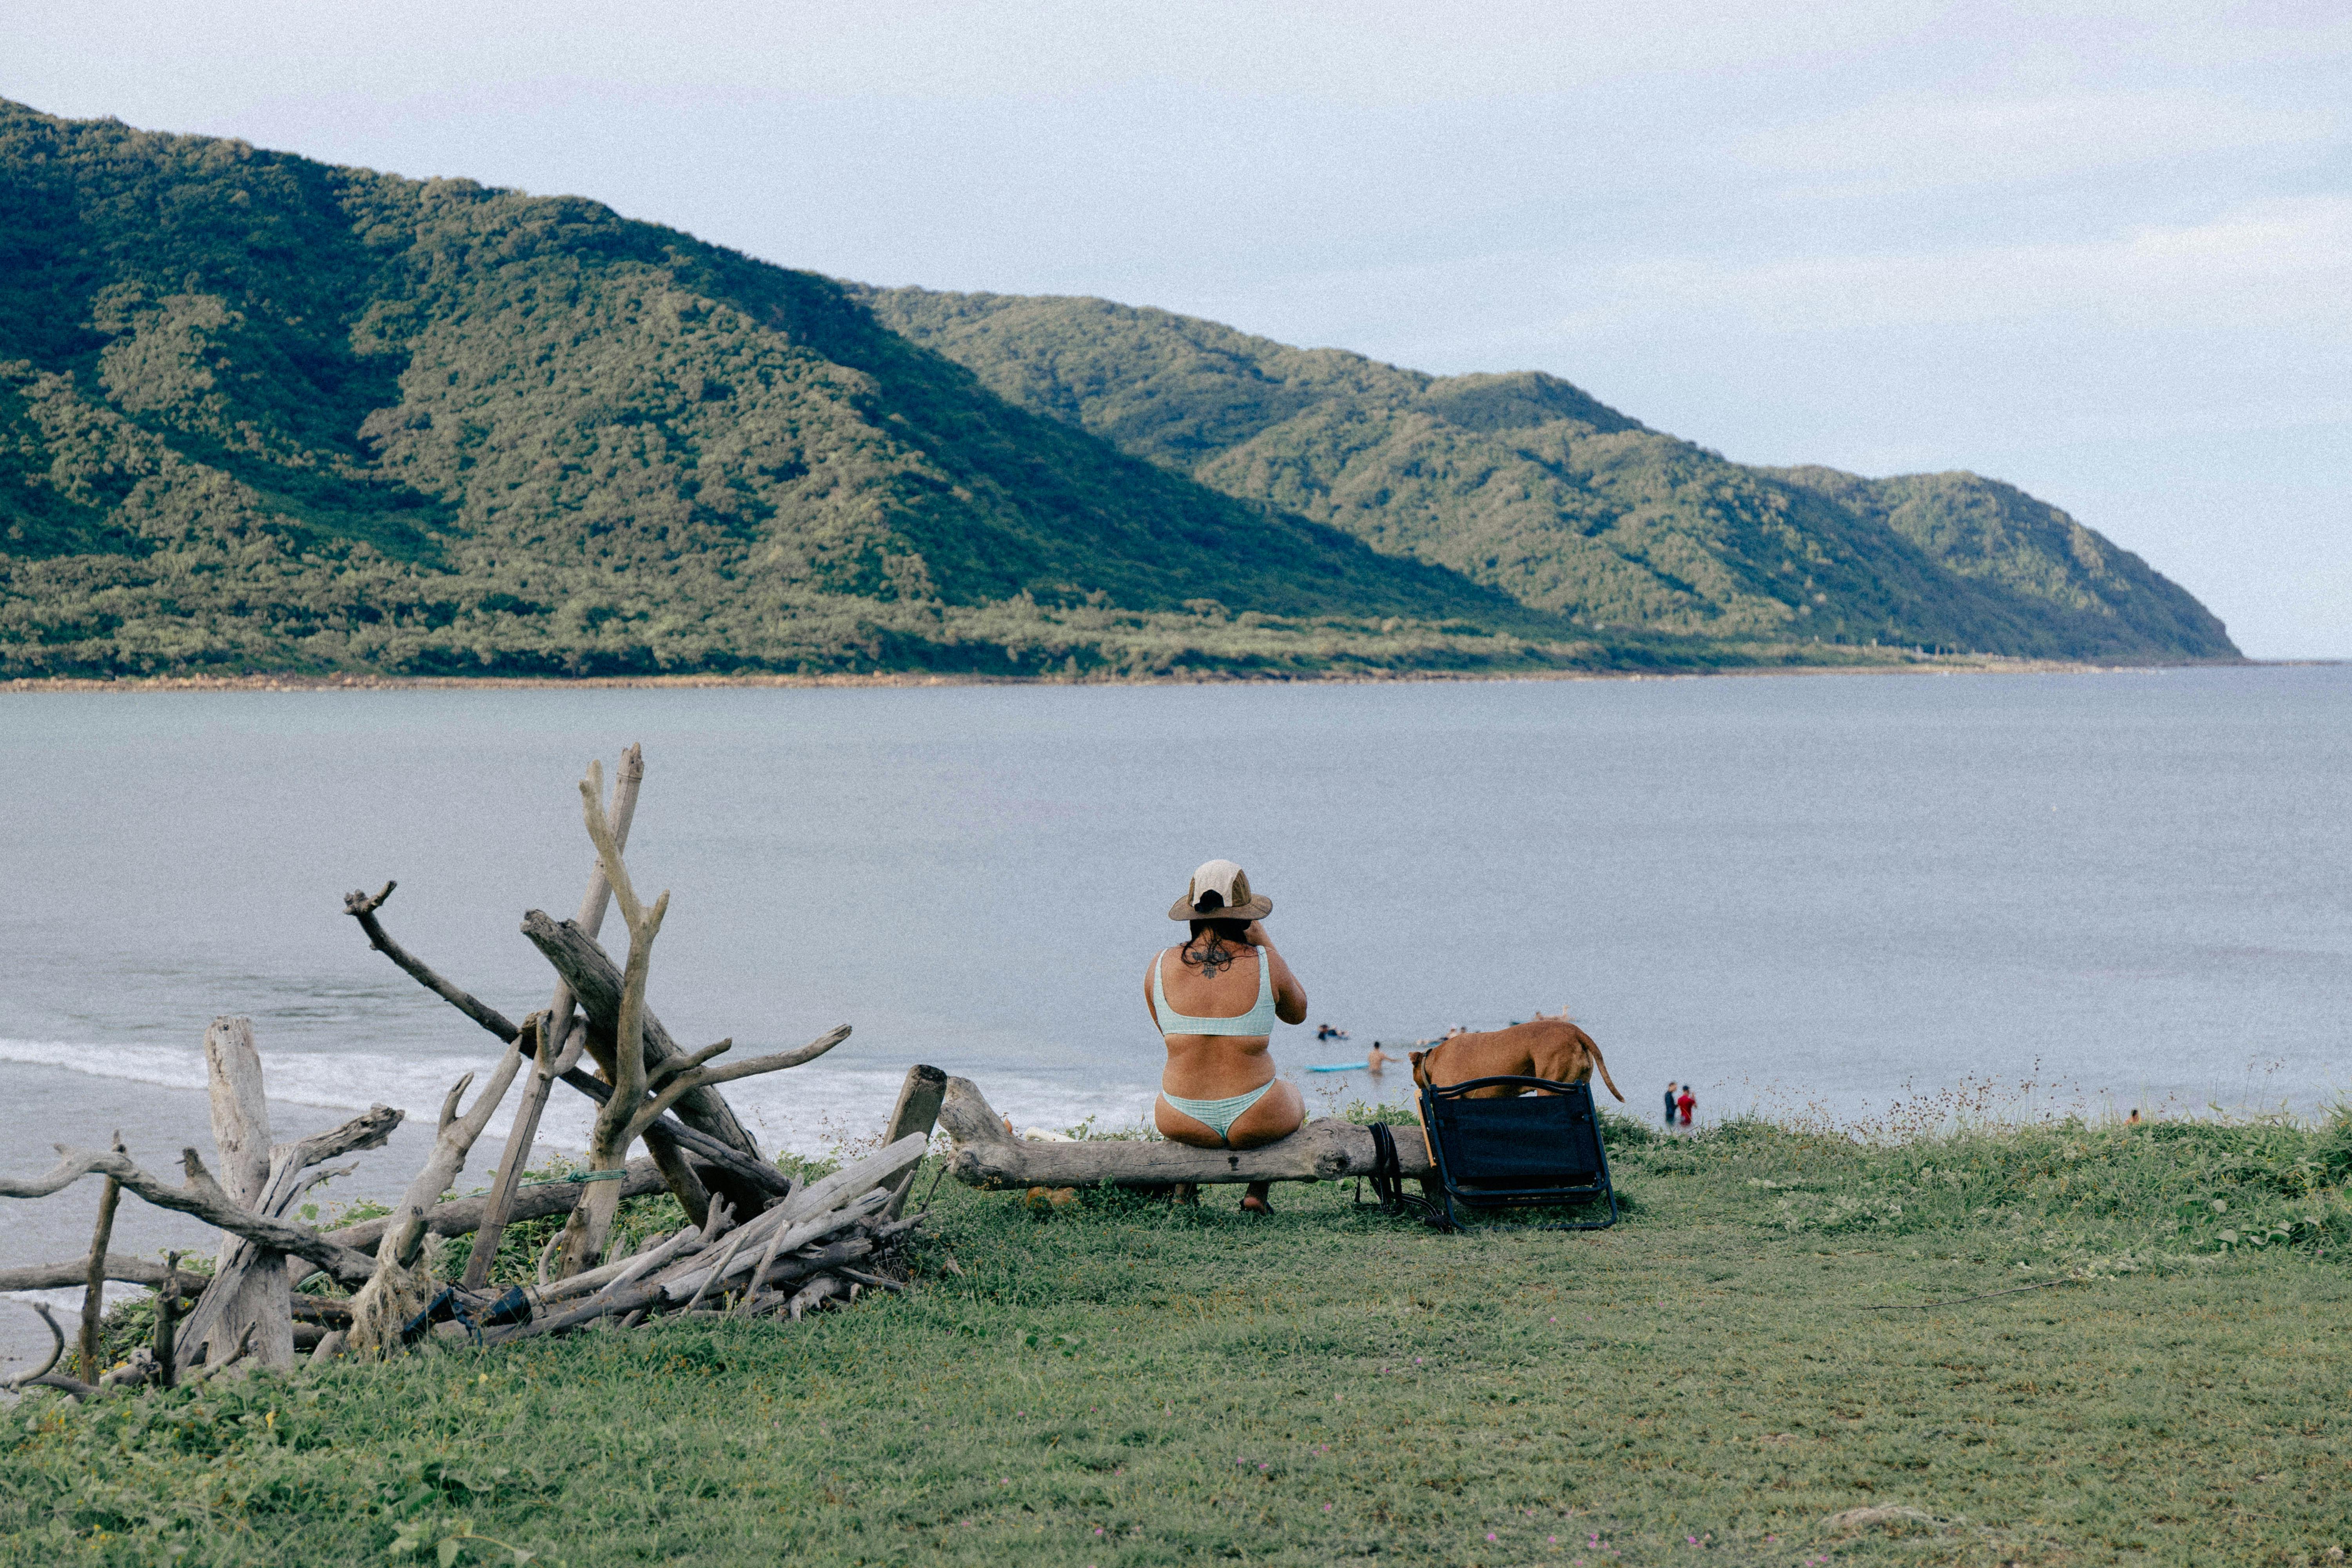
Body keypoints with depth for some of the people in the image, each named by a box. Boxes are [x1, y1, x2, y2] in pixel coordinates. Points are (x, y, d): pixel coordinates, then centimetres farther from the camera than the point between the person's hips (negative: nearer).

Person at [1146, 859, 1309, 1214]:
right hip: (1254, 1123, -2)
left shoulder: (1161, 965, -6)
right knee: (1293, 1096, 36)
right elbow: (1297, 1013, 9)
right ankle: (1256, 1194, 24)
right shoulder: (1265, 964, -12)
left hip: (1185, 1124, 2)